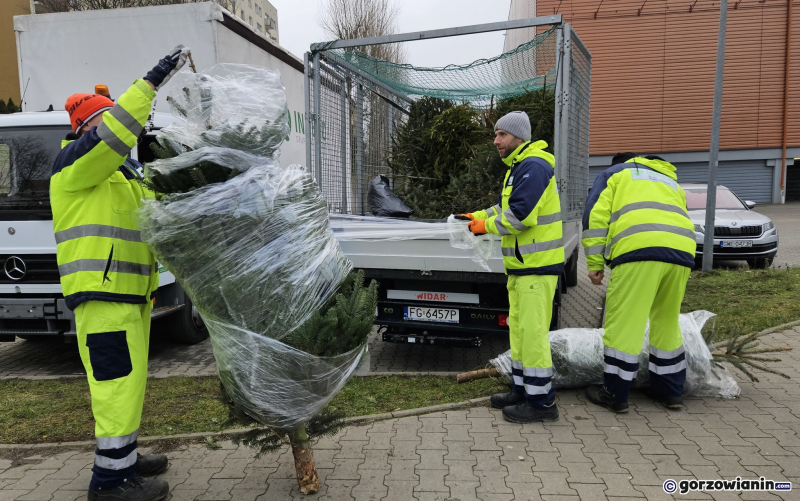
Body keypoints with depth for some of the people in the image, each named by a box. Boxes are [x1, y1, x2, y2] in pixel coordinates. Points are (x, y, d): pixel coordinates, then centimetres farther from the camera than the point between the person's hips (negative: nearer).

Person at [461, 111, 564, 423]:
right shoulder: (518, 167, 19)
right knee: (518, 327, 15)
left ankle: (541, 401, 3)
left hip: (537, 265, -11)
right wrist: (480, 216, 7)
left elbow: (520, 215, -24)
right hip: (521, 264, 11)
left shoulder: (534, 167, -16)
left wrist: (488, 226, -11)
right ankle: (523, 389, 27)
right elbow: (505, 207, 22)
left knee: (532, 330, -6)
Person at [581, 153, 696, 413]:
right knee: (667, 322, 19)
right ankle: (670, 391, 30)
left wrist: (595, 263, 6)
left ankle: (615, 395, 9)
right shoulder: (670, 181, 39)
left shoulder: (615, 173, 24)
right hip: (683, 249, 6)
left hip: (639, 248, -6)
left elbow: (595, 215, 8)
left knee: (623, 323, 1)